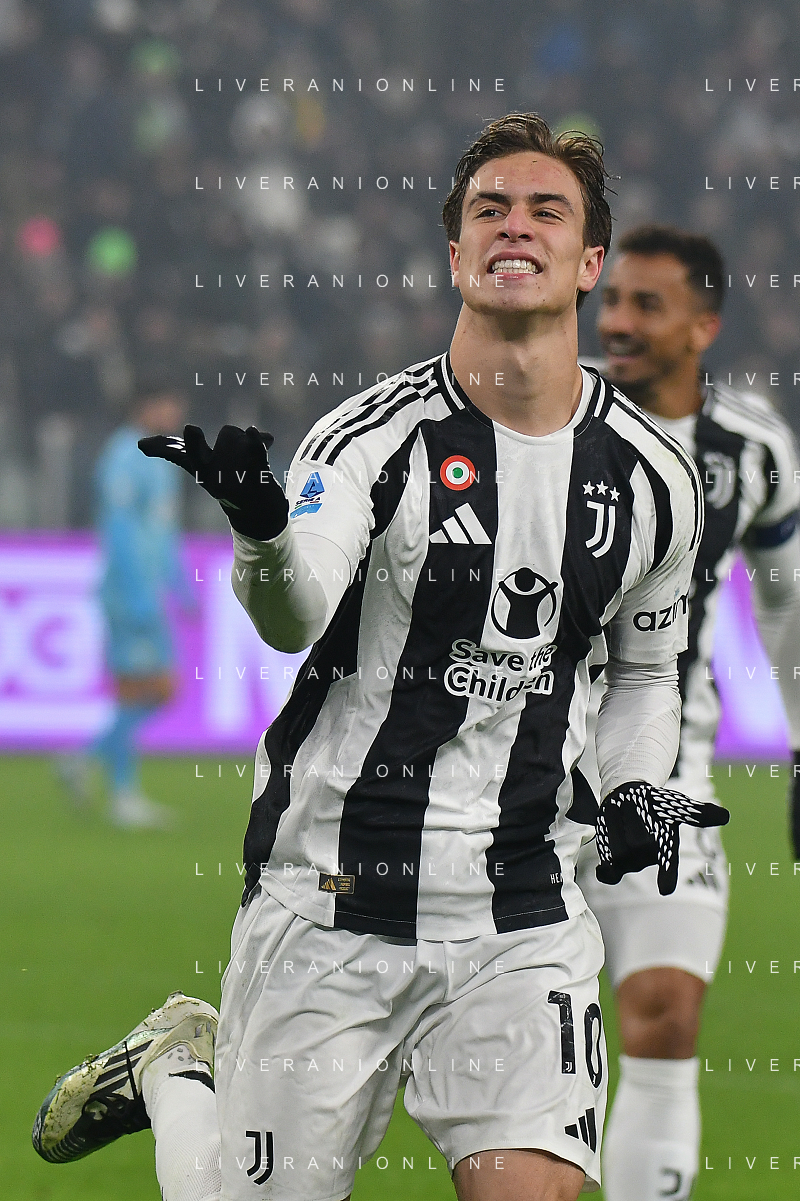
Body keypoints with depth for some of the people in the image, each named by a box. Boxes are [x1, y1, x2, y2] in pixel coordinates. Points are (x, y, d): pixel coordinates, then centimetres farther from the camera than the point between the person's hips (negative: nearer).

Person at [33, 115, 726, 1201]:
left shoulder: (654, 479, 4)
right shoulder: (375, 437, -11)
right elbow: (294, 618, -29)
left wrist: (637, 788, 3)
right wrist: (263, 534, -51)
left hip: (524, 925, 3)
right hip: (331, 902, -3)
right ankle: (168, 1080, 39)